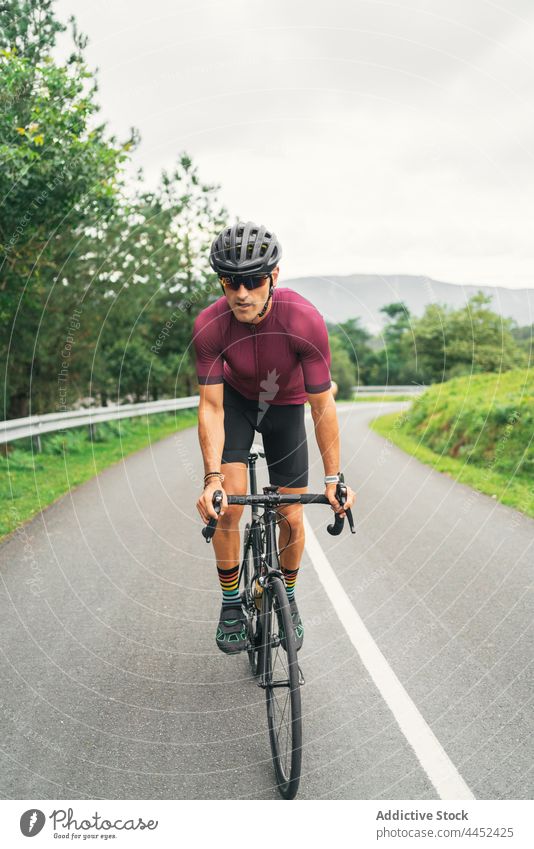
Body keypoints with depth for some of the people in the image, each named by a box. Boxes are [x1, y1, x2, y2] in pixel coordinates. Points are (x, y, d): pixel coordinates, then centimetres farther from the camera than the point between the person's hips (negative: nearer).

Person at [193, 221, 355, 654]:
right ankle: (232, 605, 6)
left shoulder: (305, 321, -34)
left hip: (287, 406, 0)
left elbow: (323, 406, -27)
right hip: (235, 399, 0)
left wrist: (333, 479, -26)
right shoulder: (210, 326, -31)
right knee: (228, 507, -15)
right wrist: (212, 478, -36)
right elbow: (210, 407, -26)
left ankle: (288, 598, 28)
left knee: (292, 518, 1)